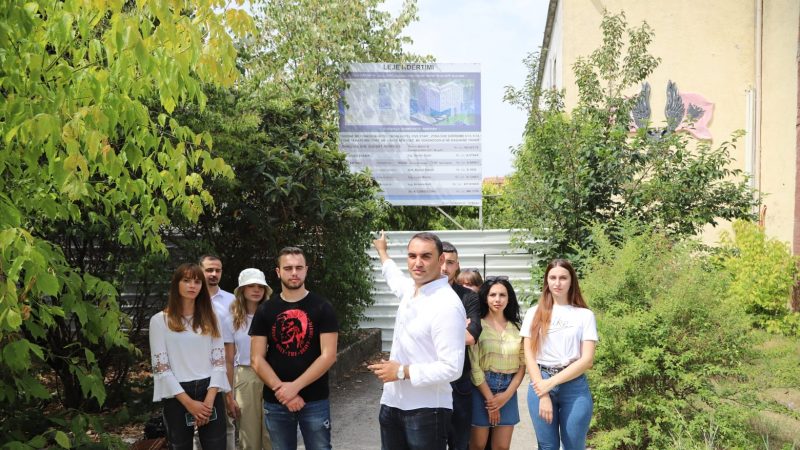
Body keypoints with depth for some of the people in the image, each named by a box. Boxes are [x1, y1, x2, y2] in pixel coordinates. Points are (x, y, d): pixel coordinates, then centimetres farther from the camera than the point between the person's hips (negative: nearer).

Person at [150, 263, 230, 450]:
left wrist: (209, 399, -10)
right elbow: (160, 367, -6)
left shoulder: (209, 318, 9)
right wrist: (189, 402, -13)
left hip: (210, 392, 2)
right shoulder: (159, 320, -1)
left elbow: (219, 360, 4)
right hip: (177, 396, -2)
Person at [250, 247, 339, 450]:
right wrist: (280, 389, -13)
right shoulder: (265, 310, 3)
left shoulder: (322, 307, -3)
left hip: (315, 401, -2)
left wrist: (295, 387, -15)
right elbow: (257, 360, 0)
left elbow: (328, 356, -10)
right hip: (276, 402, 2)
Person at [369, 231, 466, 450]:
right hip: (391, 404, 7)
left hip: (426, 411, -7)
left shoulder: (447, 305, -20)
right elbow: (394, 277, 31)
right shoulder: (410, 288, 4)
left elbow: (452, 368, -23)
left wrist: (402, 372, -18)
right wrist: (382, 251, 46)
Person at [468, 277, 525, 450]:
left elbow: (522, 364, 6)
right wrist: (490, 398, -10)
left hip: (508, 392, 3)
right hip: (481, 389, -3)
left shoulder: (516, 327, 7)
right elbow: (473, 365, -10)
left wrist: (507, 394, -6)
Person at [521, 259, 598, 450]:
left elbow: (587, 359, -3)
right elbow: (529, 356, 2)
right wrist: (543, 395, -7)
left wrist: (552, 382, -10)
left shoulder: (585, 314, 4)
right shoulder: (534, 313, 7)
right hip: (541, 384, 1)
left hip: (574, 386, -1)